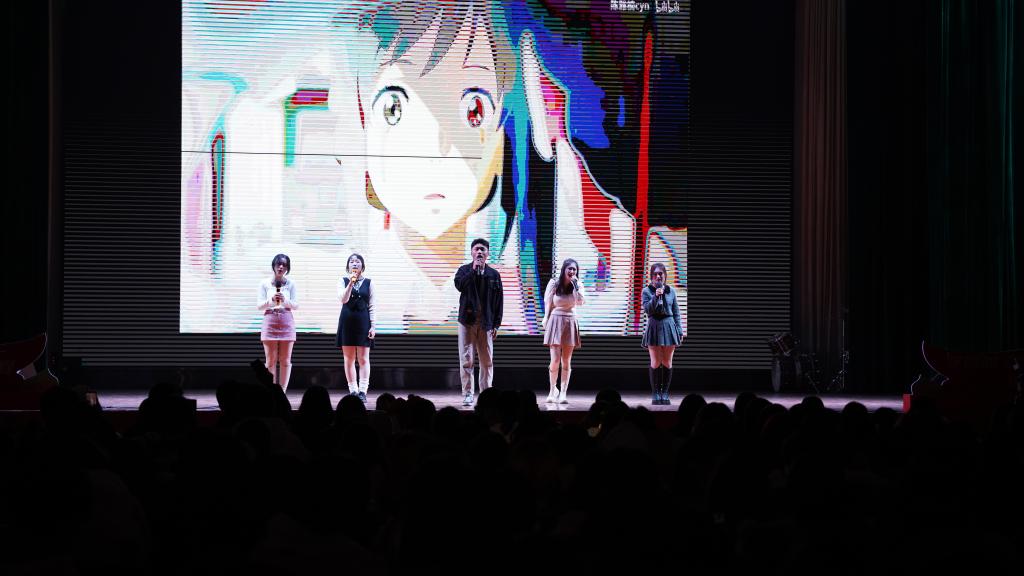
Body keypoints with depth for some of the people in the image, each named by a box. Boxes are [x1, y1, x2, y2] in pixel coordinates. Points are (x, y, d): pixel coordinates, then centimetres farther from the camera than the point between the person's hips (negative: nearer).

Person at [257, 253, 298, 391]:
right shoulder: (265, 284, 4)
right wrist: (271, 300, -16)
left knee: (285, 360, -1)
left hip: (286, 321, 1)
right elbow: (259, 305, 2)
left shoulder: (290, 284, 6)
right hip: (270, 320, -1)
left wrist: (285, 300, -15)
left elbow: (296, 305, 4)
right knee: (271, 360, -2)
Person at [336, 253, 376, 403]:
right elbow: (343, 299, -11)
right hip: (347, 321, 1)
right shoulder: (343, 281, 5)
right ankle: (353, 391, 7)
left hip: (363, 322, -1)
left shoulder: (368, 283, 6)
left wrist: (373, 326, -2)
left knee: (363, 358, -4)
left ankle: (363, 391, -6)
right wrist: (351, 283, -19)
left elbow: (371, 306, 5)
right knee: (349, 359, 3)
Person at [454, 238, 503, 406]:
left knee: (487, 361, 3)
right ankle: (467, 394, 3)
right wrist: (474, 270, -16)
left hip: (486, 323, 1)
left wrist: (496, 325, 2)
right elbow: (459, 285, -17)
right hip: (467, 321, -1)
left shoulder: (493, 274, 8)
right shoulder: (464, 270, 5)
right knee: (466, 359, -2)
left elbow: (499, 301, 7)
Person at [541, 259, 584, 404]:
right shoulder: (554, 283, -1)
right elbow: (548, 303, 8)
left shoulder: (576, 285, 2)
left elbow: (580, 301, -15)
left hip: (570, 322, 2)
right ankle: (552, 390, 10)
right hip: (556, 320, -2)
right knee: (555, 360, -8)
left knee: (566, 361, 3)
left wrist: (575, 284, -17)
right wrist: (546, 319, 9)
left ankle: (563, 393, 6)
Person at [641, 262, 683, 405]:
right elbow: (647, 309, -7)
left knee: (667, 363, 3)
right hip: (654, 327, -2)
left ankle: (664, 393, 9)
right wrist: (656, 296, -18)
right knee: (655, 363, -3)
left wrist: (679, 330, 6)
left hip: (669, 326, 2)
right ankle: (655, 394, 3)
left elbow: (676, 313, 11)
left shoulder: (671, 291, 9)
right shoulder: (647, 291, 3)